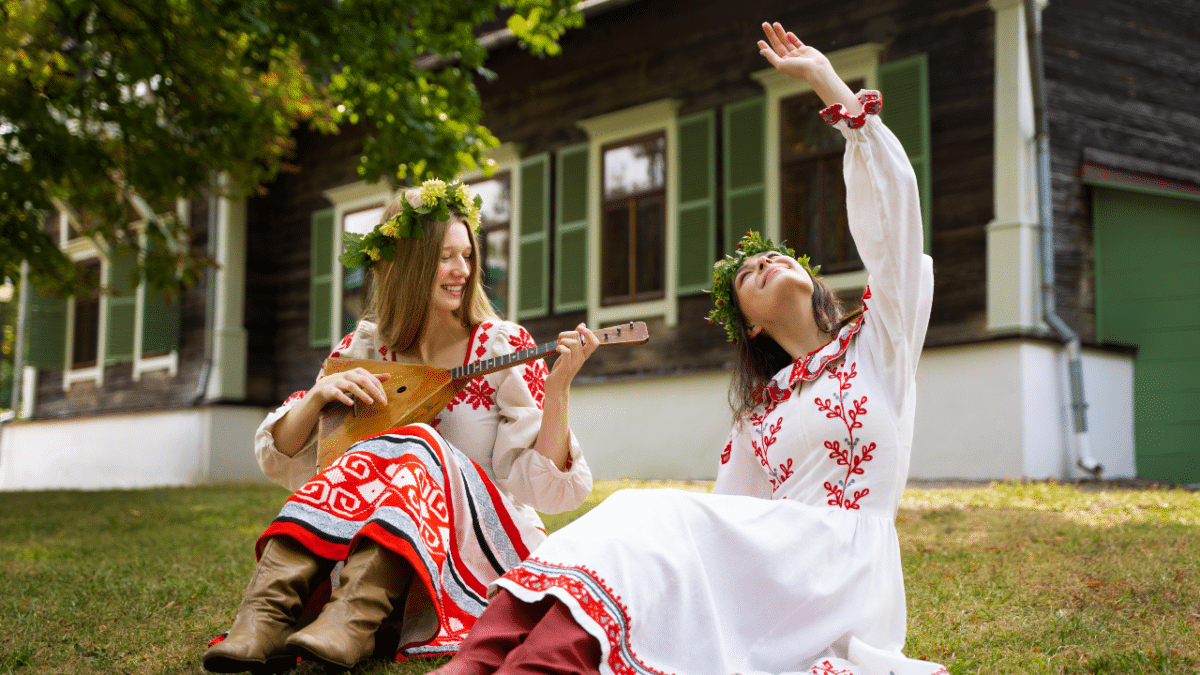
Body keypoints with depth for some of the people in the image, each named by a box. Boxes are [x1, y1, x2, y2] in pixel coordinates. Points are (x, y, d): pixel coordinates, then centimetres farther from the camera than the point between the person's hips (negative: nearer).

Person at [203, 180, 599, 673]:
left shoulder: (503, 348, -2)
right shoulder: (365, 349, 6)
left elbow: (542, 484, -9)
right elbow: (279, 457, 7)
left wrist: (557, 388, -24)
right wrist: (319, 394, -12)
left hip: (485, 547, -2)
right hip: (372, 543, 2)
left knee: (414, 445, -29)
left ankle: (352, 622, -49)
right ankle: (269, 611, -42)